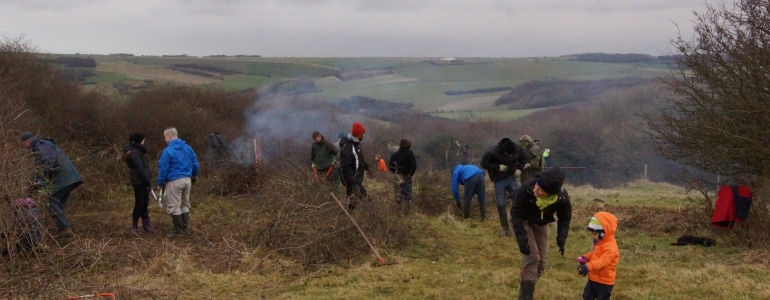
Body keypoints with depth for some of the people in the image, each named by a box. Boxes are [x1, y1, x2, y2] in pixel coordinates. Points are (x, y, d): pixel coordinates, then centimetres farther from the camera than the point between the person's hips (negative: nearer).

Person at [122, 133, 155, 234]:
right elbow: (140, 169, -21)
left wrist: (148, 180, 11)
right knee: (139, 204, -2)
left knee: (145, 204, 10)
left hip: (143, 181, 9)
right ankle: (134, 226, 8)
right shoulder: (135, 153, -16)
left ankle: (146, 225, 14)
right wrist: (148, 181, -17)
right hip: (139, 182, -9)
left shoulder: (138, 151, 15)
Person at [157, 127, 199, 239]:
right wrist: (194, 176, 29)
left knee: (174, 206, 2)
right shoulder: (188, 148, 6)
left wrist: (160, 183, 0)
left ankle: (178, 231, 3)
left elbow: (163, 169, -11)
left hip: (174, 181, -7)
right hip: (187, 180, 7)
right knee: (184, 204, 17)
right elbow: (195, 164, 13)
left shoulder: (168, 151, -14)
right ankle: (184, 228, 21)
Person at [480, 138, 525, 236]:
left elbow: (523, 160, 8)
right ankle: (504, 227, 15)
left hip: (512, 179, 2)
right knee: (500, 204, 0)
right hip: (499, 181, -2)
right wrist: (498, 167, -22)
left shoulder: (518, 150, -11)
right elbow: (484, 163, -15)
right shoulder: (493, 152, -23)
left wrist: (519, 169, -10)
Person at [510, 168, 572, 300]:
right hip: (523, 221, -4)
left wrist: (561, 240, -17)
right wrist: (522, 238, -33)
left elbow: (564, 218, -9)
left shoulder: (562, 198, -30)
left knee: (541, 261, 3)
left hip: (541, 224, 4)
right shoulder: (525, 190, -39)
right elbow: (515, 213, -28)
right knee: (532, 257, -17)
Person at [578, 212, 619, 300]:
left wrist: (589, 266, -54)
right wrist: (585, 257, 0)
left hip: (604, 281, -10)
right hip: (593, 278, 10)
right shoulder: (598, 242, 6)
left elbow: (603, 261, -40)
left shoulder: (610, 246, -27)